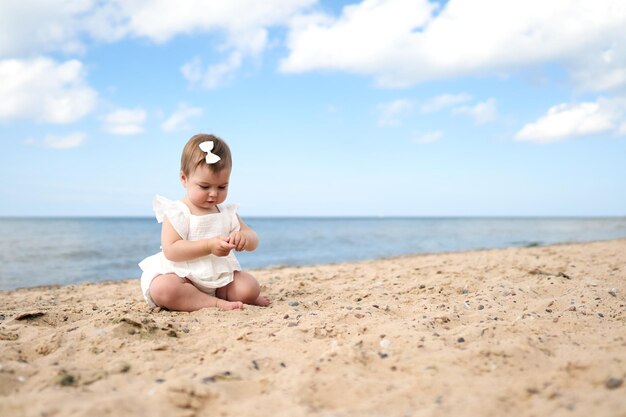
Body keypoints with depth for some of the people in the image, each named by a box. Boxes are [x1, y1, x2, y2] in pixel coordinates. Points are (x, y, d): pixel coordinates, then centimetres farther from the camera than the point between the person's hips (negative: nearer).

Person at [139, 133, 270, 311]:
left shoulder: (228, 212, 9)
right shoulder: (176, 213, -8)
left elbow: (254, 241, 6)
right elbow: (171, 250, -19)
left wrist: (244, 238, -20)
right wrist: (209, 246, -29)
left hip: (219, 277, 4)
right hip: (181, 275, -3)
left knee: (250, 287, -20)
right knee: (162, 288, -36)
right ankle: (216, 303, -29)